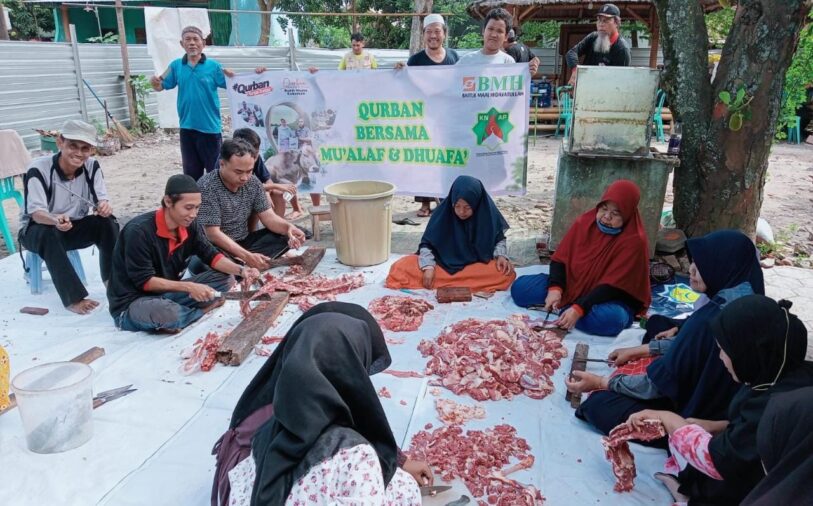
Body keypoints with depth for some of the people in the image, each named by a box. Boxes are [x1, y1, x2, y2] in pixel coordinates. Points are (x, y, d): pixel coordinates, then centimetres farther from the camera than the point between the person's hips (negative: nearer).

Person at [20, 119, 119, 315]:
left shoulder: (92, 166, -11)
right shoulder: (38, 169, -24)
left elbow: (102, 200, -12)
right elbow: (36, 212, -28)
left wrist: (105, 206, -38)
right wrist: (56, 220, -52)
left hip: (74, 227, 4)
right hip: (36, 230, -3)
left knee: (107, 222, -24)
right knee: (49, 235, -38)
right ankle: (74, 298, -35)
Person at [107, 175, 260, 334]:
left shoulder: (189, 226, -4)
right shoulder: (139, 231, -24)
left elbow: (210, 254, 3)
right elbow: (144, 281, -21)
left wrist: (240, 270, -15)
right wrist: (189, 287, -28)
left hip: (168, 293, 7)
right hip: (132, 303, -7)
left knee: (225, 278, -5)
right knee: (167, 314, -41)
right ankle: (201, 310, -8)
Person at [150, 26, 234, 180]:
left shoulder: (213, 66, -5)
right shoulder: (176, 66, 3)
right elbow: (161, 87, 10)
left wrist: (231, 77, -27)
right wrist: (155, 82, -11)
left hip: (210, 127, -3)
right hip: (187, 128, 3)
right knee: (191, 172, 14)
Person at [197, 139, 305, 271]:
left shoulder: (253, 183, -3)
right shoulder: (207, 187, -22)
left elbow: (268, 216, -3)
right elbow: (212, 233, -25)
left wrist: (288, 227, -26)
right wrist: (247, 256, -35)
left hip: (244, 242, 7)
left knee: (285, 235, -10)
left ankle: (240, 262, -20)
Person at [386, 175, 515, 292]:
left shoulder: (487, 213, -13)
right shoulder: (443, 212, -15)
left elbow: (499, 239, 3)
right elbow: (427, 243, -9)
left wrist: (501, 256, -17)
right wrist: (428, 266, -24)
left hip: (477, 265, 1)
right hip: (444, 263, 0)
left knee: (506, 273, -31)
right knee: (401, 267, -22)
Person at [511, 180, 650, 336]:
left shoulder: (635, 241, -18)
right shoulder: (584, 222, -5)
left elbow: (613, 286, -24)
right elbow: (560, 258, -4)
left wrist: (579, 308, -35)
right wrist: (555, 288, -23)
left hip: (610, 299, -3)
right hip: (572, 285, 3)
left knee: (609, 319, -40)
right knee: (520, 287, -9)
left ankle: (562, 308, -16)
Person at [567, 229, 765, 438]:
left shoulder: (710, 320, -32)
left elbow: (661, 382, -22)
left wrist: (600, 382, -11)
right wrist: (638, 351, 15)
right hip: (719, 409, 9)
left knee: (598, 404, -7)